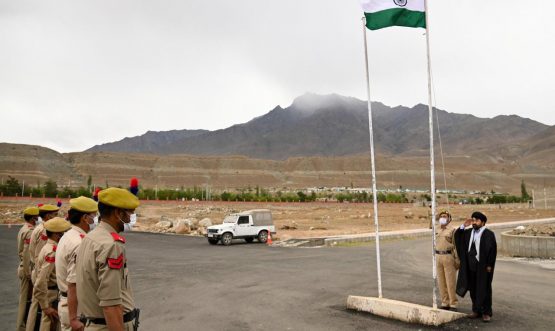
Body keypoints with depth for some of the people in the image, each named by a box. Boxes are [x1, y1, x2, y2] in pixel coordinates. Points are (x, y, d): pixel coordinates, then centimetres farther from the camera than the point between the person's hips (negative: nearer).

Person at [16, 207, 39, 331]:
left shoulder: (23, 229, 12)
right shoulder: (30, 231, -18)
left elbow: (21, 251, 15)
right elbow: (27, 254, -22)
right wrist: (29, 274, -19)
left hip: (23, 268, 10)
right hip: (28, 269, -10)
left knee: (24, 298, 18)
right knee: (27, 299, 0)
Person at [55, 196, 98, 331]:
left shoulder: (67, 236, 8)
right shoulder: (80, 244, -23)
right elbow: (73, 285, -26)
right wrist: (73, 318, -25)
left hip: (65, 301, 10)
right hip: (76, 306, -10)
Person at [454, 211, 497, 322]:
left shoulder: (489, 234, -8)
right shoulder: (469, 232, 8)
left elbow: (493, 250, -10)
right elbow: (457, 236, 15)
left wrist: (489, 265, -14)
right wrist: (463, 226, 0)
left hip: (483, 267, -6)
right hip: (470, 266, 6)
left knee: (484, 290, 3)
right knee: (473, 290, 11)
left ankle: (486, 312, 14)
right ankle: (476, 310, 23)